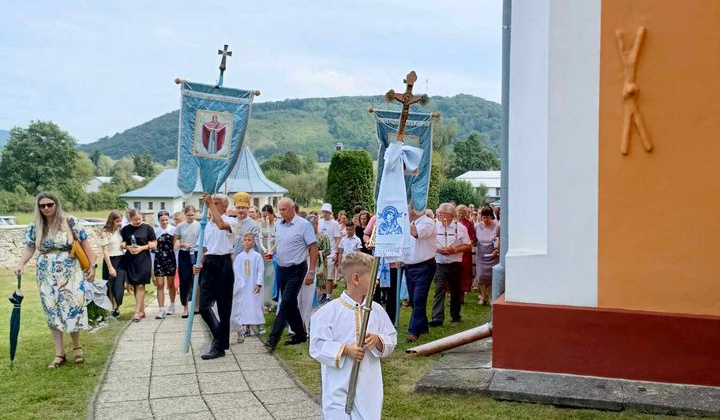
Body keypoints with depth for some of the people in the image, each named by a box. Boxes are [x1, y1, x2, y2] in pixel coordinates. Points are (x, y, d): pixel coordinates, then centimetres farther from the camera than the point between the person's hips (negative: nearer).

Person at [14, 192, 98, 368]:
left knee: (72, 309, -5)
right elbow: (29, 248, 8)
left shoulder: (70, 221, -6)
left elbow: (85, 243, -3)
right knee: (53, 313, 4)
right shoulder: (34, 228, 4)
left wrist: (92, 265, -7)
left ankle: (76, 347, 19)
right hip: (47, 277, 3)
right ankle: (60, 355, 12)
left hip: (70, 273, -3)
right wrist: (20, 263, -11)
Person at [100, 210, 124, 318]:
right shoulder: (105, 232, -7)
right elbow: (105, 251, -9)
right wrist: (110, 267, -12)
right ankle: (114, 309, 16)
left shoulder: (120, 231, 6)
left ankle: (116, 309, 1)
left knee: (119, 287, -5)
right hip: (110, 261, -3)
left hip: (121, 260, 3)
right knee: (111, 287, 7)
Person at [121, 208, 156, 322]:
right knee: (134, 286, 8)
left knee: (140, 286, -7)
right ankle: (142, 310, 17)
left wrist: (142, 248, -14)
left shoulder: (147, 228, -1)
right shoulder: (125, 229, 6)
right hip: (130, 260, 4)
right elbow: (122, 244, 14)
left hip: (143, 260, -3)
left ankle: (137, 312, -7)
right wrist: (128, 247, -8)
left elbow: (154, 244, 0)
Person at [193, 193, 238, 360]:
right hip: (209, 264, 6)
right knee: (204, 306, 4)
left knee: (224, 306, 2)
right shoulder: (208, 224, 16)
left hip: (223, 264, -6)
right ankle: (221, 338, 25)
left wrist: (210, 203, -22)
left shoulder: (231, 221, -3)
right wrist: (200, 265, 4)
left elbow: (222, 225, -28)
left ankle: (220, 346, 11)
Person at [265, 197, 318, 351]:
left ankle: (273, 339, -11)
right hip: (281, 269, 7)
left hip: (296, 269, -7)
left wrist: (311, 272, -15)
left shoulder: (303, 225, -12)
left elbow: (313, 247, -12)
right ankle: (300, 334, 26)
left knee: (286, 303, -10)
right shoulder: (278, 225, 8)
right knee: (290, 304, 12)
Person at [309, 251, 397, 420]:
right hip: (339, 386, -4)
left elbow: (391, 338, 10)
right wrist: (344, 350, -19)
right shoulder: (328, 311, -10)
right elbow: (317, 346, -9)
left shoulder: (376, 310, 4)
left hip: (369, 387, 4)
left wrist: (378, 340, -10)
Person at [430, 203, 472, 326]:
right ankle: (437, 318, -14)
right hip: (439, 264, 0)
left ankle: (455, 315, 30)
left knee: (455, 290, 13)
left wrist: (454, 249, -15)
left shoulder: (460, 227, -2)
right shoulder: (435, 226, 2)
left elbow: (468, 246, 0)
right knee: (439, 290, -10)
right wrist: (438, 249, -12)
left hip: (455, 264, 0)